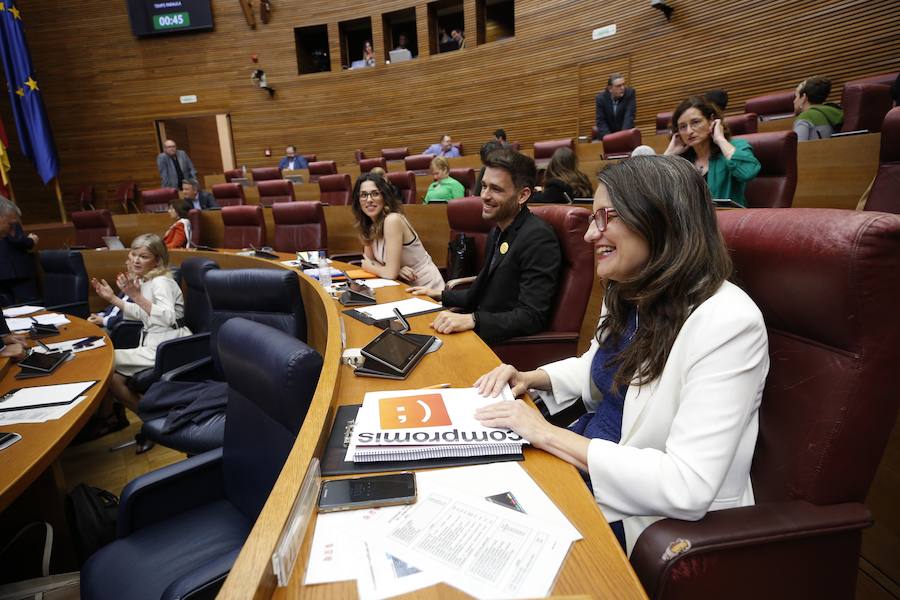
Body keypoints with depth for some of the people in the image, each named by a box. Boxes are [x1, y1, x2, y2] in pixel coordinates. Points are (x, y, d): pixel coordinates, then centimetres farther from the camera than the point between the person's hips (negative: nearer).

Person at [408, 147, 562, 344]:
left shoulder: (538, 238, -19)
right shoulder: (498, 231, 9)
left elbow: (532, 317, -24)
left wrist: (472, 320, -33)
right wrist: (440, 295, 15)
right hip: (483, 333, 8)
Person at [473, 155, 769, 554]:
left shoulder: (726, 324, -26)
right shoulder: (625, 296, 0)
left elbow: (688, 488, -30)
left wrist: (548, 434, -26)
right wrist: (531, 379, -1)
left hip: (649, 523, -7)